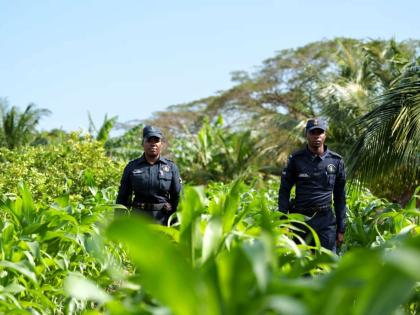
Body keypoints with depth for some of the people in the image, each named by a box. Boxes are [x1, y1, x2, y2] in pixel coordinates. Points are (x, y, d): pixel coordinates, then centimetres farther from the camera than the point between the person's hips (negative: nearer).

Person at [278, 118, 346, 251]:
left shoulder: (336, 161, 3)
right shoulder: (296, 159, 1)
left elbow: (340, 196, 8)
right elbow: (284, 191, 3)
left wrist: (341, 228, 6)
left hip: (325, 220, 0)